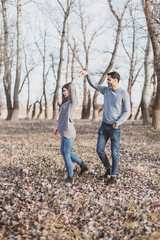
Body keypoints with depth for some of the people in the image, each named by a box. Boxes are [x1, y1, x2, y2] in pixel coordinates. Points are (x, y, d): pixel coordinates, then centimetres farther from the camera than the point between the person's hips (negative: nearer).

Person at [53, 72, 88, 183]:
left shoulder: (73, 102, -12)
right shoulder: (66, 103, 17)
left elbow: (72, 87, -26)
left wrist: (77, 76, -15)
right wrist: (57, 127, 22)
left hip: (69, 133, -10)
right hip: (65, 132, 10)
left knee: (66, 155, 1)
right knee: (64, 152, 20)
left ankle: (70, 177, 16)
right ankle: (82, 165, 27)